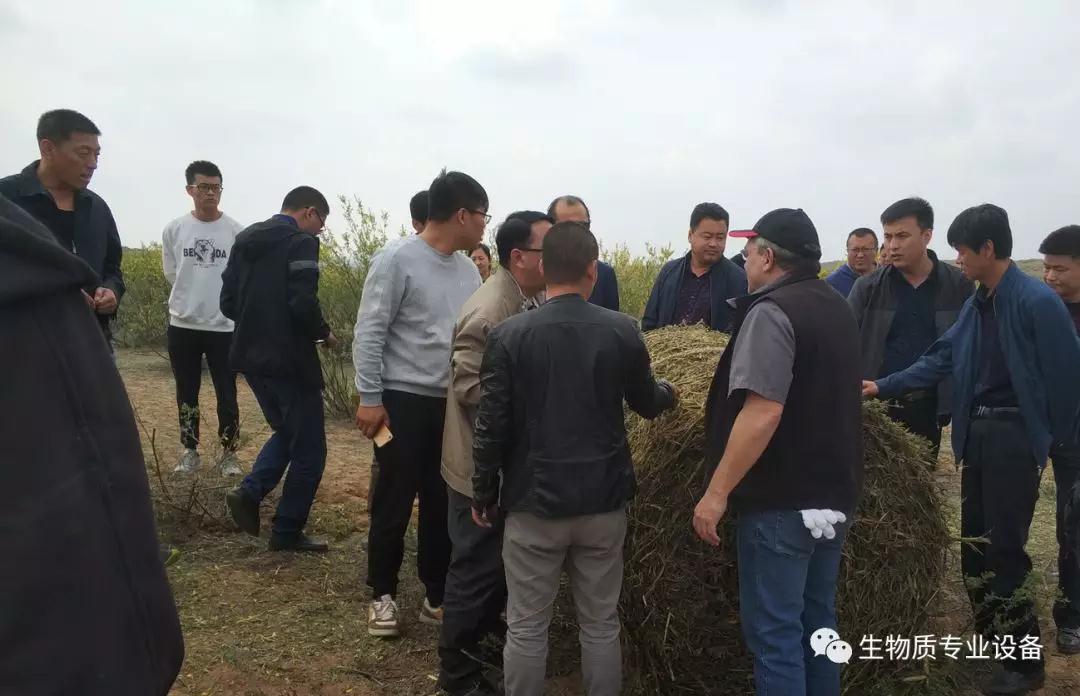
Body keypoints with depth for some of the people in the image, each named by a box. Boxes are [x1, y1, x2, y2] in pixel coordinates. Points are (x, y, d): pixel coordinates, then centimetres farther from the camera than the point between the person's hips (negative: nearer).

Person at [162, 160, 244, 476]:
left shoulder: (235, 231, -4)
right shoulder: (174, 229, 0)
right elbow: (171, 274, 8)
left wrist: (223, 302, 1)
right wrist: (192, 300, 7)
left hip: (224, 325, -2)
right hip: (182, 324, 2)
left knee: (227, 394, 4)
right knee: (187, 393, 12)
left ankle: (228, 453, 17)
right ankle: (189, 451, 25)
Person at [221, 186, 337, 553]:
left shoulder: (244, 240, 13)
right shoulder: (301, 242, -11)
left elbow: (228, 303, 13)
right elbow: (303, 303, -23)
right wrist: (323, 333, -5)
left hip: (250, 356, 8)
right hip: (289, 360, -8)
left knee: (286, 432, 25)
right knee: (309, 448, 6)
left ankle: (249, 491, 6)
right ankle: (287, 532, 12)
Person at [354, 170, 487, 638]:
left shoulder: (467, 269, 9)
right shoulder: (398, 259, -10)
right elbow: (369, 333, -11)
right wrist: (369, 398, -13)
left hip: (454, 405, 6)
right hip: (403, 401, -6)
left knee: (444, 505, 12)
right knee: (393, 504, 5)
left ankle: (437, 596, 26)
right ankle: (383, 596, 22)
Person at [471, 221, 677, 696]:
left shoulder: (509, 335, -10)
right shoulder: (623, 331, -5)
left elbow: (492, 426, -8)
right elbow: (647, 404, 11)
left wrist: (483, 496, 5)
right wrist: (669, 391, 34)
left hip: (534, 502, -2)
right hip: (604, 501, 2)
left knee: (526, 628, 10)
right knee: (601, 625, 15)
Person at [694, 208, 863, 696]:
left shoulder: (773, 311, -16)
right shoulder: (836, 307, 12)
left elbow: (763, 412, -24)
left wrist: (717, 491, -20)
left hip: (782, 501, -9)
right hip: (834, 493, 9)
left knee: (773, 629, 1)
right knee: (817, 618, 19)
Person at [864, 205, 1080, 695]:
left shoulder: (1037, 301, -14)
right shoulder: (976, 304, 10)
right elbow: (941, 359, 11)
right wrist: (883, 388, 5)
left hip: (1015, 435, -8)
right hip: (976, 433, 8)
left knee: (1004, 549, -4)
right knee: (974, 545, 14)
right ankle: (992, 639, 29)